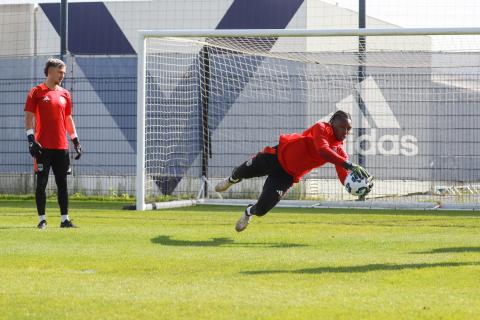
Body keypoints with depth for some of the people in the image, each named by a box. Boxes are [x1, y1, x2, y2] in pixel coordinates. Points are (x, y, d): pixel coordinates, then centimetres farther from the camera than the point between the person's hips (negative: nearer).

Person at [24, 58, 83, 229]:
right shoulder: (37, 92, -1)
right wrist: (31, 139, -14)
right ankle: (42, 220, 3)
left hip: (61, 146, 4)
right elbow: (29, 117, -4)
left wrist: (76, 141, 15)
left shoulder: (65, 94, 13)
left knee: (62, 183, 6)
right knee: (41, 183, -2)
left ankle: (65, 219, 10)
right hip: (43, 146, -4)